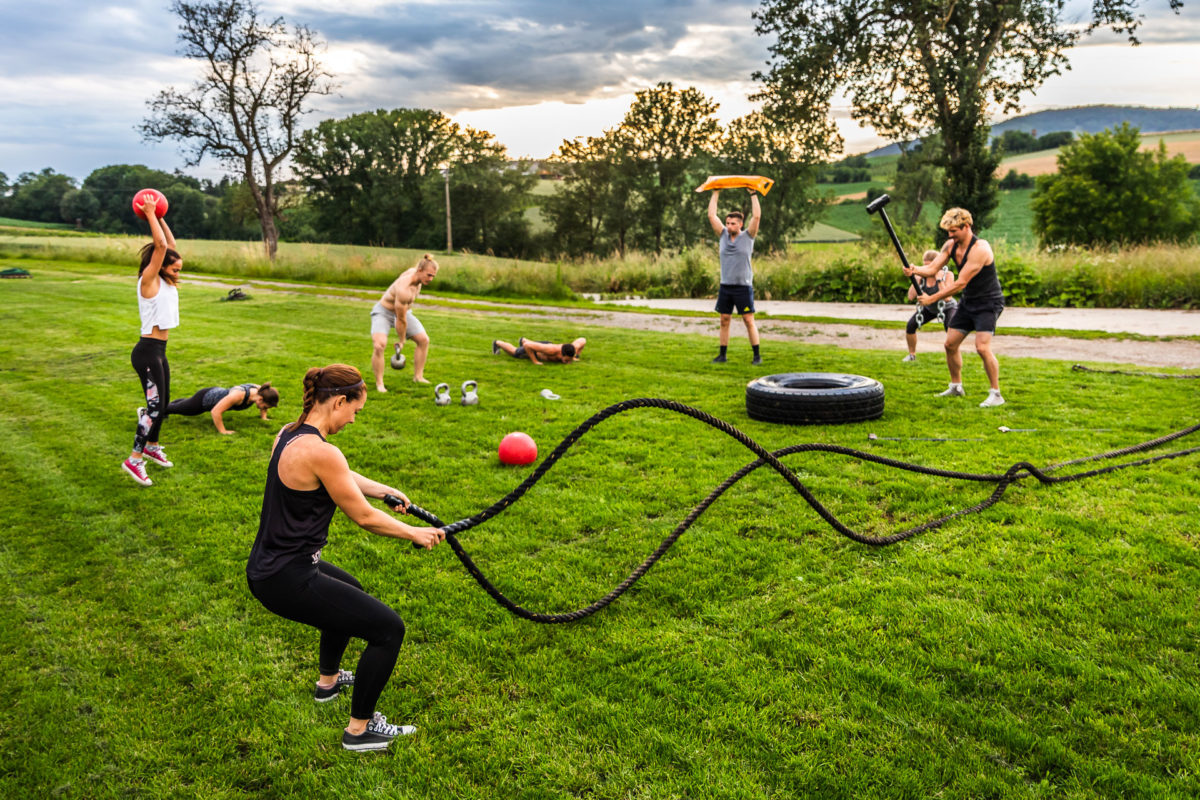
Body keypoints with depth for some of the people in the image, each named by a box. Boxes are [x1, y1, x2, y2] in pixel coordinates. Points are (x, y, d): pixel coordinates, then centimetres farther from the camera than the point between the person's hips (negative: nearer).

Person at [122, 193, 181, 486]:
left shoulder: (165, 282, 10)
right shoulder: (148, 281, -12)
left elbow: (171, 244, 15)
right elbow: (160, 246, -21)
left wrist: (159, 217, 14)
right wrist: (150, 214, -14)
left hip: (158, 351, 9)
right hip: (147, 352, -9)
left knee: (162, 403, 18)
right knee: (155, 405, -11)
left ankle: (152, 446, 35)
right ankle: (134, 459, -8)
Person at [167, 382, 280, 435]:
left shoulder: (259, 390, -24)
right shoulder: (238, 395, -45)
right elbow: (215, 411, -44)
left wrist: (263, 417, -2)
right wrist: (222, 431, -37)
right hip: (204, 398, -8)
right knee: (176, 408, 20)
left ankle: (172, 402, 65)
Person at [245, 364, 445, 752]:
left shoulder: (289, 434, 4)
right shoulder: (319, 452, -25)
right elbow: (364, 517, -15)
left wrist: (384, 489, 19)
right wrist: (415, 534, -2)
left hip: (268, 566, 11)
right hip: (285, 581, -11)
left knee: (348, 591, 36)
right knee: (388, 628, -5)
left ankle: (329, 680, 53)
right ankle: (360, 729, 11)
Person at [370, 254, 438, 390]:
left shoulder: (414, 271, -13)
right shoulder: (404, 290, -38)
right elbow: (401, 320, -27)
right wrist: (401, 341, -14)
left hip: (402, 311, 9)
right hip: (383, 313, -9)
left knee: (424, 340, 3)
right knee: (380, 345, -29)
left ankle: (418, 376, 14)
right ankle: (379, 383, -16)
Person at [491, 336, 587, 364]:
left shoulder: (573, 348, -39)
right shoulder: (552, 350, -52)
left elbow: (583, 340, -15)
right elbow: (528, 345, -46)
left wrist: (576, 356, -15)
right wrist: (534, 361, -38)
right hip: (535, 351, -5)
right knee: (514, 352, 26)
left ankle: (523, 340, 73)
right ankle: (498, 343, 52)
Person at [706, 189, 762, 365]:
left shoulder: (747, 236, -1)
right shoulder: (723, 235, 9)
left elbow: (756, 216, -11)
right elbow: (711, 215, 7)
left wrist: (753, 194, -7)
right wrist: (715, 193, 7)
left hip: (743, 286, -4)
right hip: (725, 286, 4)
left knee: (749, 321, -3)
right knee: (724, 321, 7)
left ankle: (757, 355, 2)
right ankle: (722, 355, 14)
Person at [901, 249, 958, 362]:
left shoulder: (947, 274, -25)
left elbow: (947, 297, -36)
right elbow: (911, 296, -23)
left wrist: (939, 279, -37)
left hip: (947, 308, -4)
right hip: (930, 308, 4)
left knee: (951, 330, -29)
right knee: (911, 325, -15)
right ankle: (912, 355, 5)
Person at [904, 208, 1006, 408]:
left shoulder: (980, 249, -25)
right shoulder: (950, 245, 0)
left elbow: (961, 283, -27)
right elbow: (933, 268, -7)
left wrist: (932, 298, -28)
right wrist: (915, 270, -29)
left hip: (989, 303, -8)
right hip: (968, 302, 9)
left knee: (982, 347, -21)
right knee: (950, 344, 10)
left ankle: (996, 394, -10)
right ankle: (956, 387, 28)